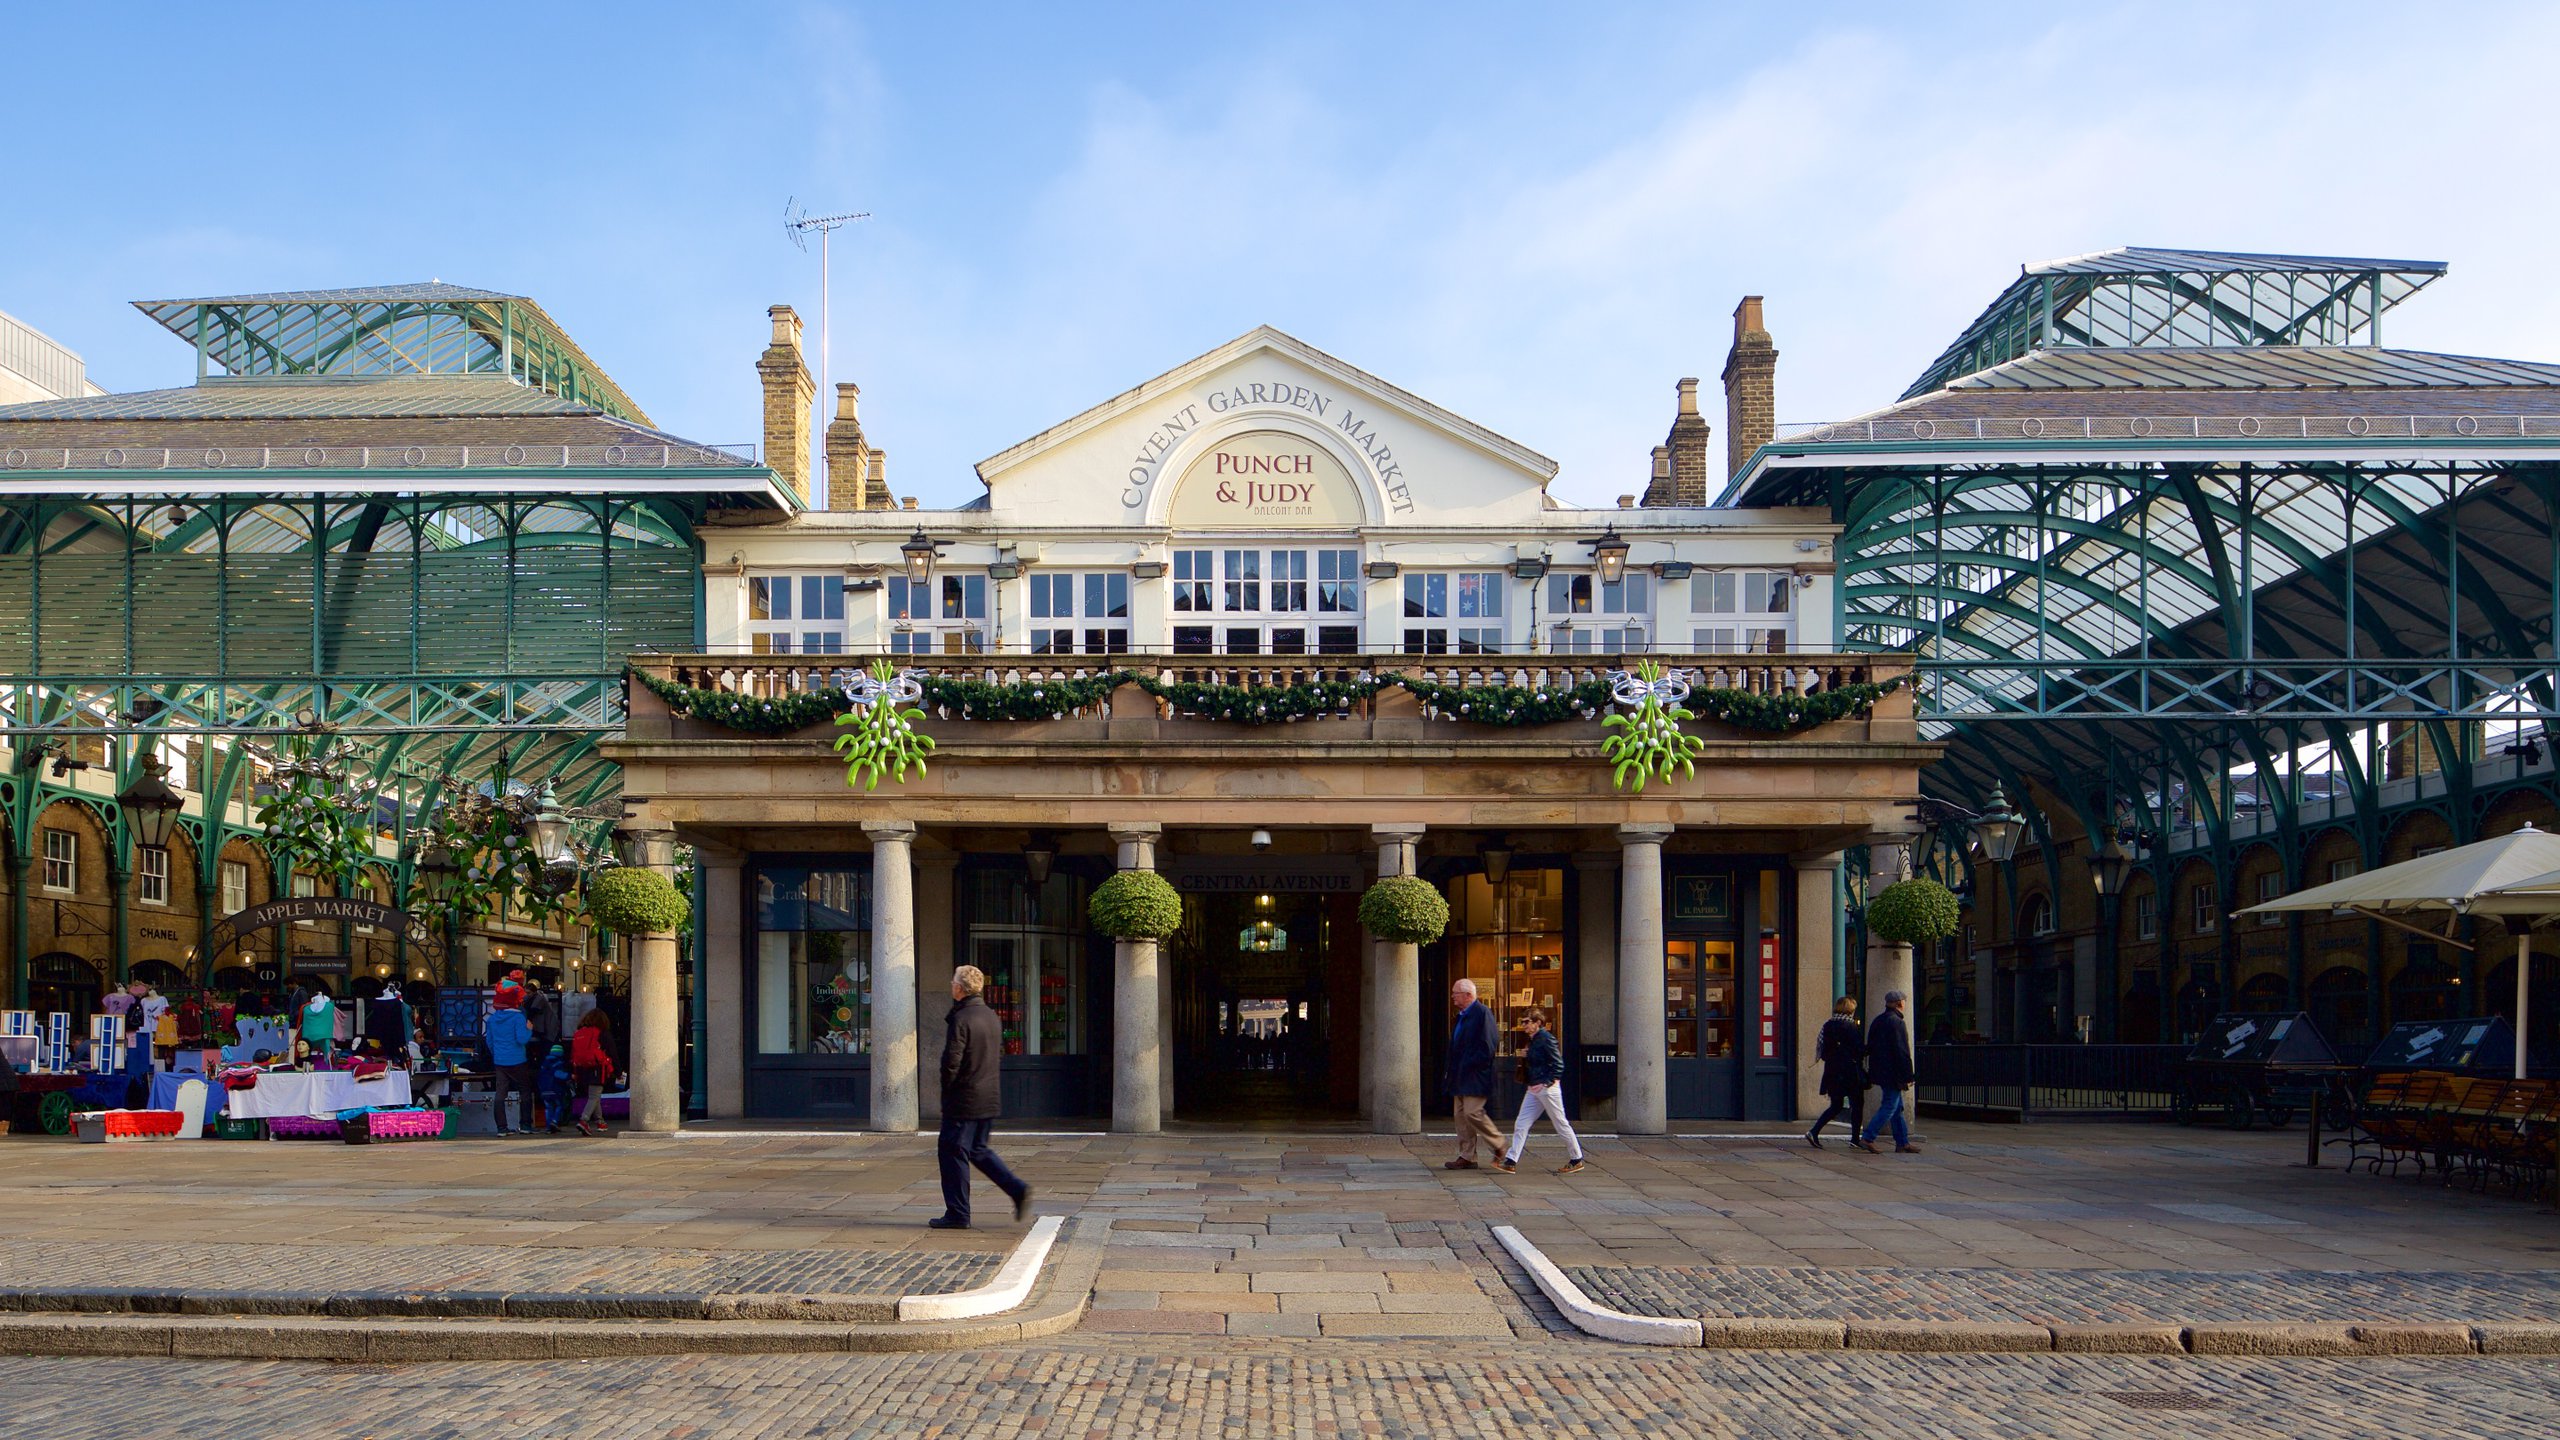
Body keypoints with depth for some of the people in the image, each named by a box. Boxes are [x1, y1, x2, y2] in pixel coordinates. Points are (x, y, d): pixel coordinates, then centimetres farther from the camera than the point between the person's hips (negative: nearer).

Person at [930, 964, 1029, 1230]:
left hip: (964, 1101, -8)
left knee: (952, 1152, 3)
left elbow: (951, 1061, -20)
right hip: (990, 1099, 8)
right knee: (978, 1150, 19)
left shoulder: (960, 1019, -16)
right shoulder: (991, 1017, 10)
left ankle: (957, 1214, 7)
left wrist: (946, 1090, -4)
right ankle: (1018, 1190, 6)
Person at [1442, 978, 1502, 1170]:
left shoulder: (1482, 1013, -12)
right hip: (1460, 1077, 9)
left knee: (1472, 1113, -13)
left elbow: (1487, 1046, -17)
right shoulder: (1462, 1015, 17)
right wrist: (1451, 1069, 12)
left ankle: (1499, 1146, 4)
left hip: (1475, 1076, -9)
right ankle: (1467, 1157, 10)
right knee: (1460, 1115, 7)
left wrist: (1471, 1066, -17)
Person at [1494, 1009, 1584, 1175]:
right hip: (1534, 1089, 9)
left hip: (1548, 1088, -9)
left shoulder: (1546, 1039, -14)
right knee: (1521, 1124, 2)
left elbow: (1558, 1065, -17)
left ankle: (1576, 1160, 16)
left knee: (1561, 1124, 3)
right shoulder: (1533, 1040, 13)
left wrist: (1546, 1083, -22)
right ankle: (1510, 1161, 0)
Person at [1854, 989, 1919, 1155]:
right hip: (1892, 1073, -9)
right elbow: (1902, 1052, -18)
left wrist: (1872, 1072, 21)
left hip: (1880, 1071, 9)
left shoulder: (1878, 1021, 13)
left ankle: (1903, 1143, 16)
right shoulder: (1897, 1022, -15)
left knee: (1897, 1108, 14)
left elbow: (1870, 1048, 17)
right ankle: (1867, 1138, -9)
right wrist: (1907, 1077, -15)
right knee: (1890, 1107, -6)